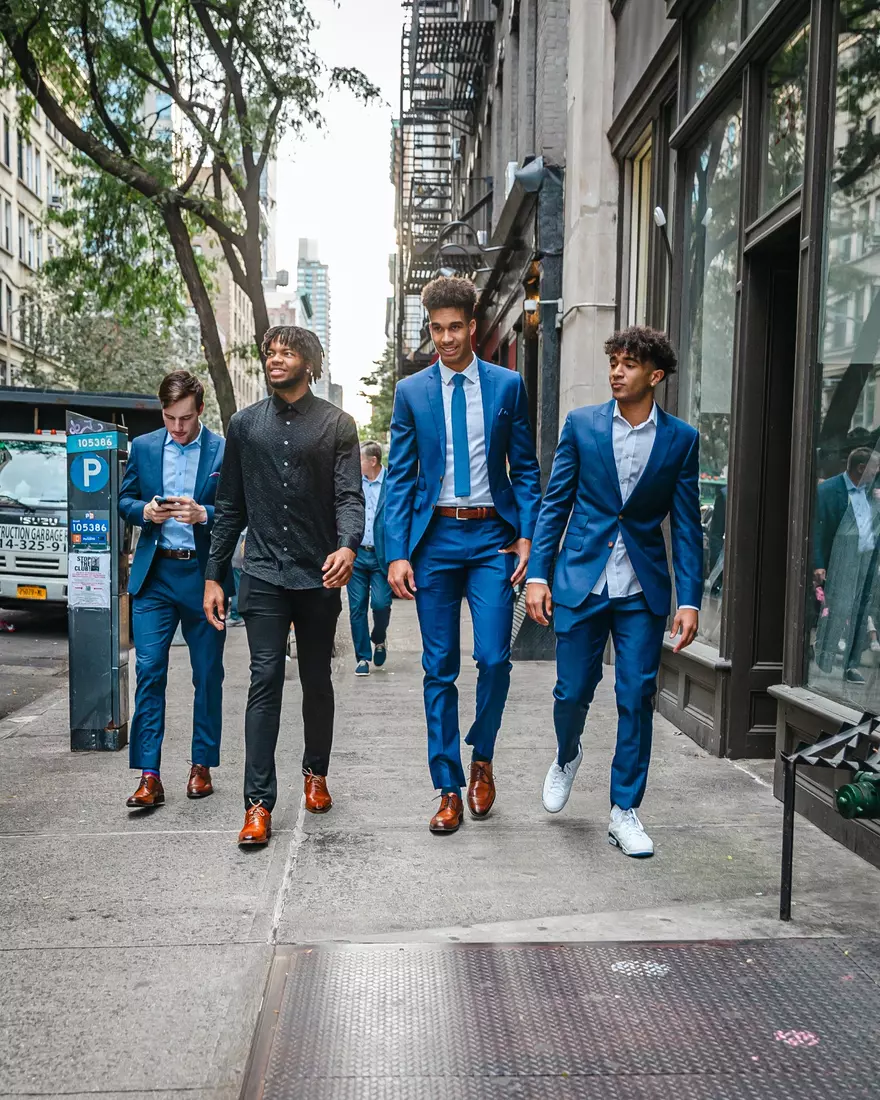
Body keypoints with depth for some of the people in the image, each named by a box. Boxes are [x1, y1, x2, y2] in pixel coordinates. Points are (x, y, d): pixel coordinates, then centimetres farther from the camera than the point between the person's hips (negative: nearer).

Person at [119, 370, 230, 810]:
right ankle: (149, 776, -1)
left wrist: (203, 514, -20)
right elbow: (124, 500, 13)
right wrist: (145, 511, -9)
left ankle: (202, 766, 20)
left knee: (208, 674, 7)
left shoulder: (224, 451, -2)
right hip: (155, 573, 2)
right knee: (149, 670, -4)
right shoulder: (143, 448, 8)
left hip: (203, 574, -1)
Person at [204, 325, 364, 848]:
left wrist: (348, 546, -27)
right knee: (266, 679, -7)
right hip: (263, 574, 1)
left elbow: (350, 496, -7)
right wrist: (214, 575, 8)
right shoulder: (245, 424, 10)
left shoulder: (337, 424, 3)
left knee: (317, 680, 12)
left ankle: (316, 773, 32)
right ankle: (259, 803, -5)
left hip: (320, 574, 0)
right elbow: (230, 506, 12)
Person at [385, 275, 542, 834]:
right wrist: (398, 553, -4)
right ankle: (449, 789, 14)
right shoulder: (411, 391, 6)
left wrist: (527, 535, -5)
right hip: (434, 536, 1)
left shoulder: (508, 385, 5)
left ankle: (482, 759, 19)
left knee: (494, 657, -9)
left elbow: (525, 468, 7)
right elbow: (400, 477, 4)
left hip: (491, 535, 0)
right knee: (440, 668, 4)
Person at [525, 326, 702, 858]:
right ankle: (567, 757, 40)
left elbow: (687, 526, 3)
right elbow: (555, 503, 4)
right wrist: (538, 574, -3)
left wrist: (690, 600, -4)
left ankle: (625, 810, 16)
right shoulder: (581, 424, 1)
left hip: (643, 590, 0)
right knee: (572, 690, 6)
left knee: (637, 699, 1)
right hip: (581, 579, 0)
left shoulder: (681, 438, 1)